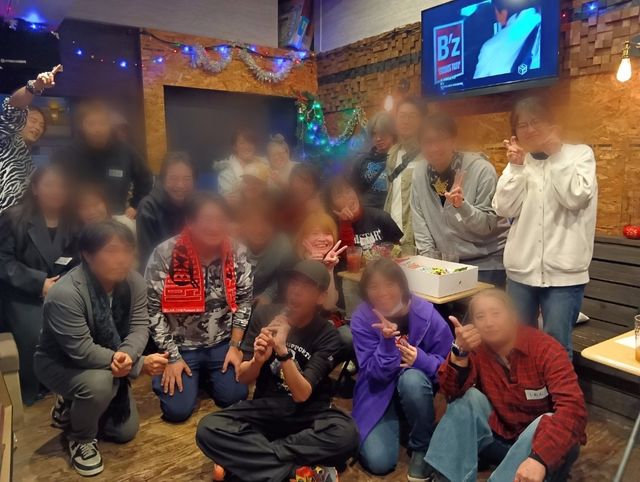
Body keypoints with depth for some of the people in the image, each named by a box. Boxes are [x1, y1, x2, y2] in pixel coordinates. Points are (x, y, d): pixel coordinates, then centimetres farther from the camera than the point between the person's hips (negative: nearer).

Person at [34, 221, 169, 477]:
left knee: (126, 431, 8)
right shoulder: (65, 294, -34)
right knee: (99, 383, -37)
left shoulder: (134, 282, -16)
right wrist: (140, 364, -36)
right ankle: (81, 438, -4)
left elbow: (139, 326, -17)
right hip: (60, 362, -5)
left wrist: (126, 355, -40)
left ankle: (71, 407, 34)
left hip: (108, 363, 6)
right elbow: (82, 351, -35)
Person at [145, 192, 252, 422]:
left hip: (221, 344, 2)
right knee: (177, 410, -10)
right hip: (180, 345, -2)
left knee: (234, 397, -8)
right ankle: (166, 376, 23)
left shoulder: (237, 254, -10)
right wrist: (172, 357, -12)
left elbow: (244, 301, 0)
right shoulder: (165, 254, -19)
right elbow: (152, 309, -13)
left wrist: (235, 346, -4)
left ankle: (205, 375, 24)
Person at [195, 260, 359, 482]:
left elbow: (302, 395, -19)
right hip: (265, 407, 2)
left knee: (347, 434, -33)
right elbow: (244, 378, -3)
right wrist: (257, 360, -26)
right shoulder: (265, 314, -6)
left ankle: (247, 459, -22)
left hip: (307, 414, -1)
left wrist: (282, 351, -34)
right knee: (208, 429, -24)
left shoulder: (327, 335, -11)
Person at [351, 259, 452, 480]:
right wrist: (386, 341, -39)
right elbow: (376, 374, -21)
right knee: (378, 462, -18)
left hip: (416, 386, 0)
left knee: (412, 378, -38)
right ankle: (397, 422, 18)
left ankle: (422, 448, -9)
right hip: (379, 393, 0)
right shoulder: (361, 319, -18)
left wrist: (421, 360, -32)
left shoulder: (425, 312, -19)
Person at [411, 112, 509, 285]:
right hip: (445, 261, 4)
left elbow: (487, 225, -15)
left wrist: (462, 205, -31)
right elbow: (419, 221, 0)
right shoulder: (419, 172, -3)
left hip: (485, 261, -3)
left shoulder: (482, 169, -16)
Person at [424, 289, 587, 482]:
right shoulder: (476, 348, -10)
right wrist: (460, 351, -39)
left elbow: (572, 407, -33)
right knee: (469, 397, -20)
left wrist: (539, 457, -47)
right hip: (498, 438, 3)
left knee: (551, 423, -32)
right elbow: (452, 391, -21)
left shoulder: (545, 348, -21)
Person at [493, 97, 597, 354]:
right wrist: (515, 166, -8)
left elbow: (575, 198, -16)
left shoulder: (580, 154, 1)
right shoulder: (519, 161, 10)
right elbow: (504, 209, -2)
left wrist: (555, 154, -12)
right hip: (521, 269, 4)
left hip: (563, 272, -3)